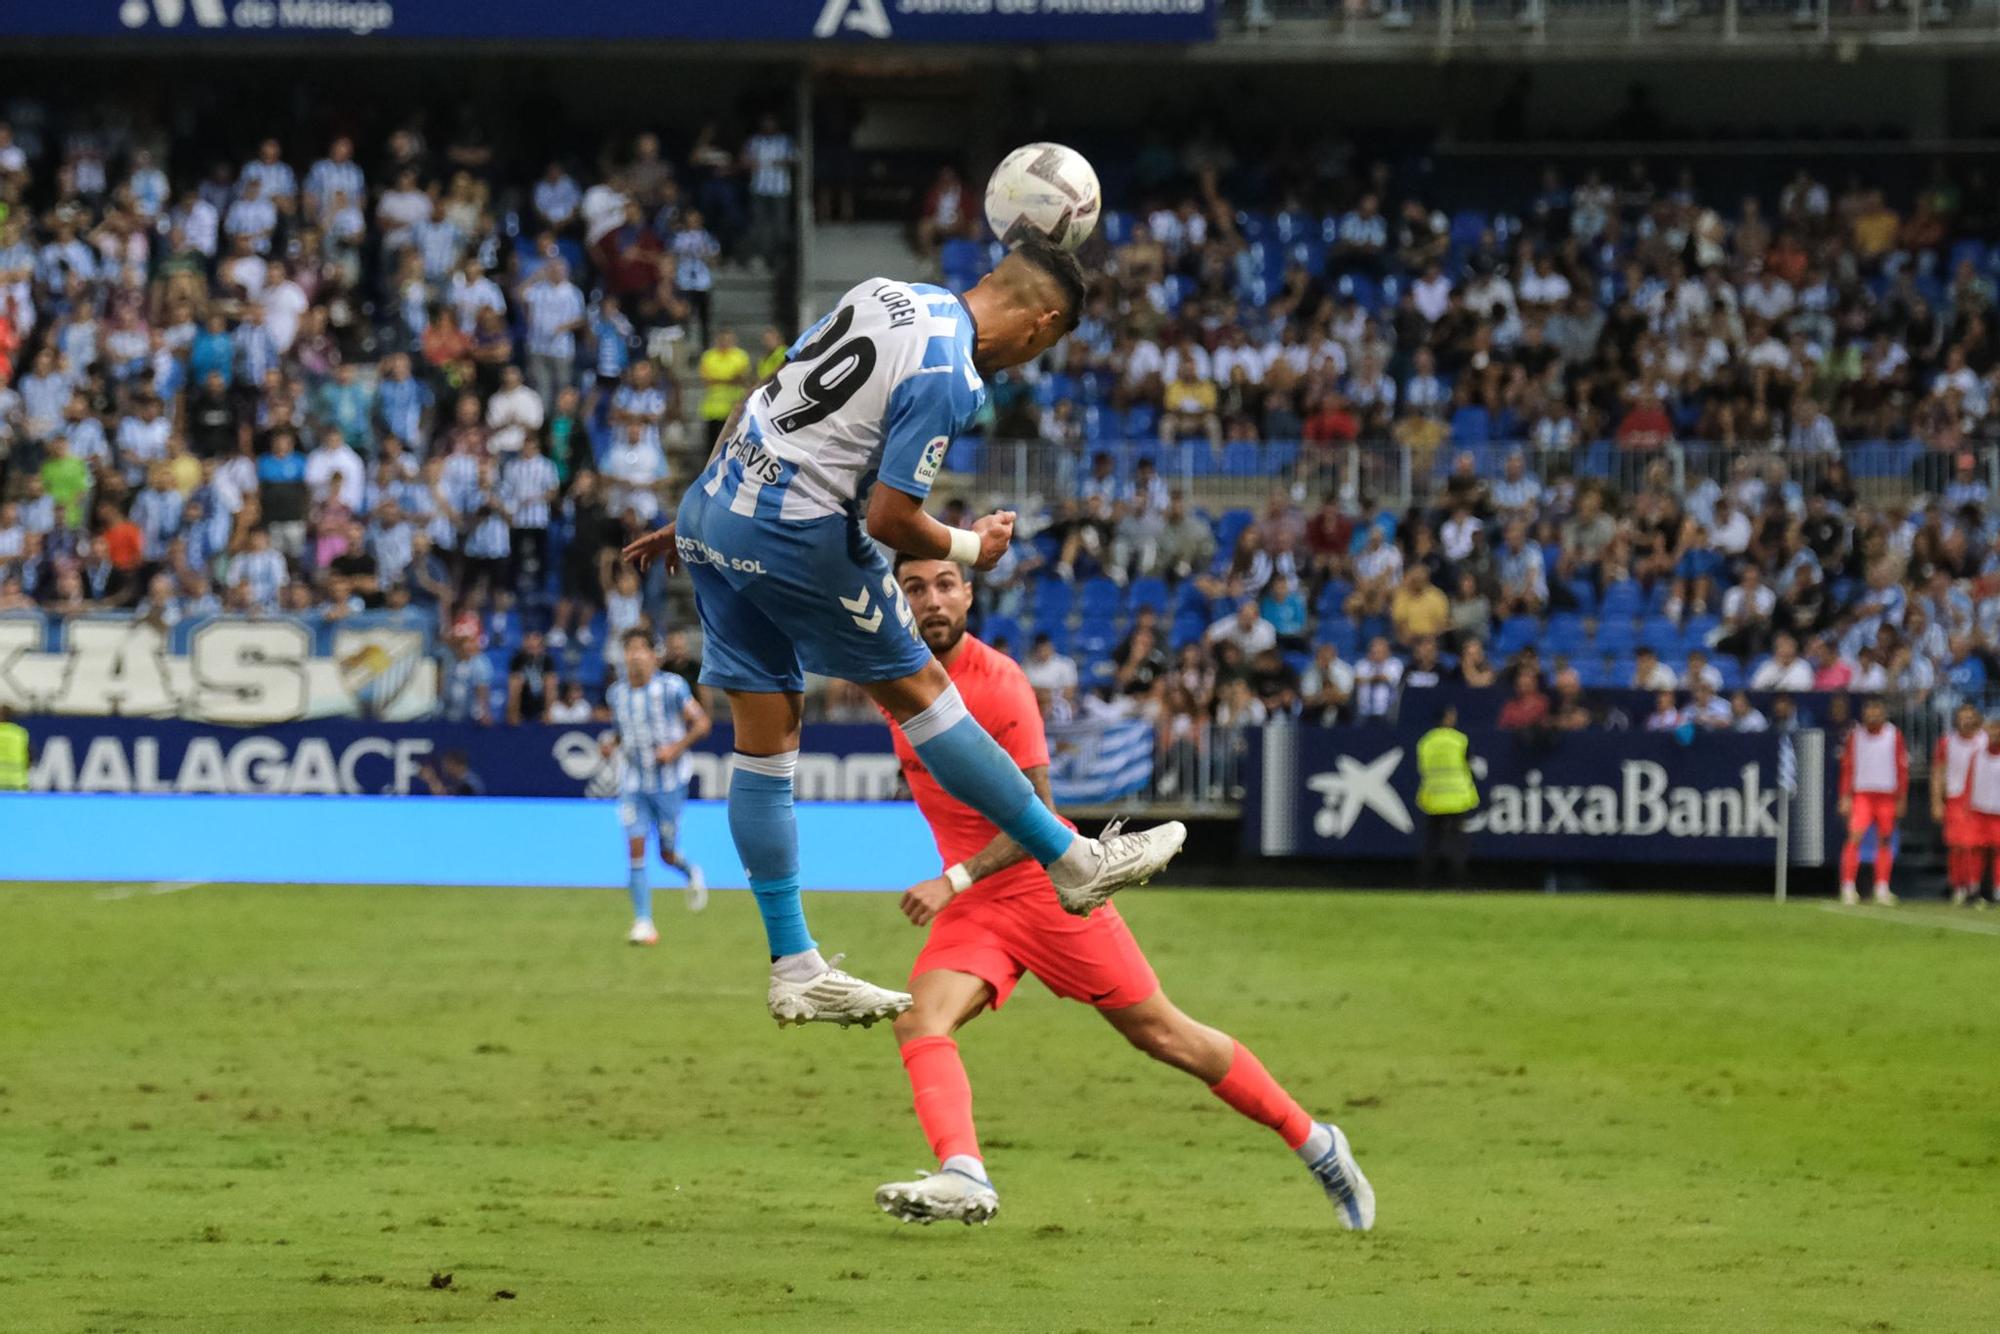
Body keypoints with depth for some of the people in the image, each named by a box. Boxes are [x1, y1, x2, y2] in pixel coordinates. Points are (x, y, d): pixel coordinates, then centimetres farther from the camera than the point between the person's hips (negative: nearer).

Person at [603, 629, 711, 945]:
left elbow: (701, 722, -3)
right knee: (635, 847, -11)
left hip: (669, 782, -3)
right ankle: (643, 922, -9)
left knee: (668, 853, 4)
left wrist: (677, 748, -17)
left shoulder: (671, 687, -10)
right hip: (633, 784, 3)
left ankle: (692, 874, 41)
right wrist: (612, 743, -3)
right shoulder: (616, 693, 2)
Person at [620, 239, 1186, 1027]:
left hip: (709, 512, 8)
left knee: (766, 738, 8)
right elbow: (889, 519, -19)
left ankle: (795, 972, 11)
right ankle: (1075, 864, 16)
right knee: (919, 692, 4)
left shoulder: (889, 296, 10)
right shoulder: (949, 376, -17)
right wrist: (969, 549, 1)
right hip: (796, 537, -8)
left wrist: (696, 519, 24)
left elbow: (760, 400, 17)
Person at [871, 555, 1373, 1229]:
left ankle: (1315, 1143, 17)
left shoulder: (998, 682, -17)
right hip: (970, 901, 6)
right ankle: (963, 1177, -39)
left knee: (1163, 1034, 2)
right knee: (919, 1021, -22)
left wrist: (954, 881, -26)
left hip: (1045, 882, -6)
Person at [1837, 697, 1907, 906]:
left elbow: (1902, 769, 5)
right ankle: (1848, 887, -14)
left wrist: (1901, 800, 1)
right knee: (1855, 837, -15)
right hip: (1861, 794, -1)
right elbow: (1847, 768, 6)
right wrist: (1845, 797, -1)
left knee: (1885, 841, 5)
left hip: (1887, 796, 1)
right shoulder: (1856, 736, 5)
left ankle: (1882, 889, 14)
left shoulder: (1894, 736, 3)